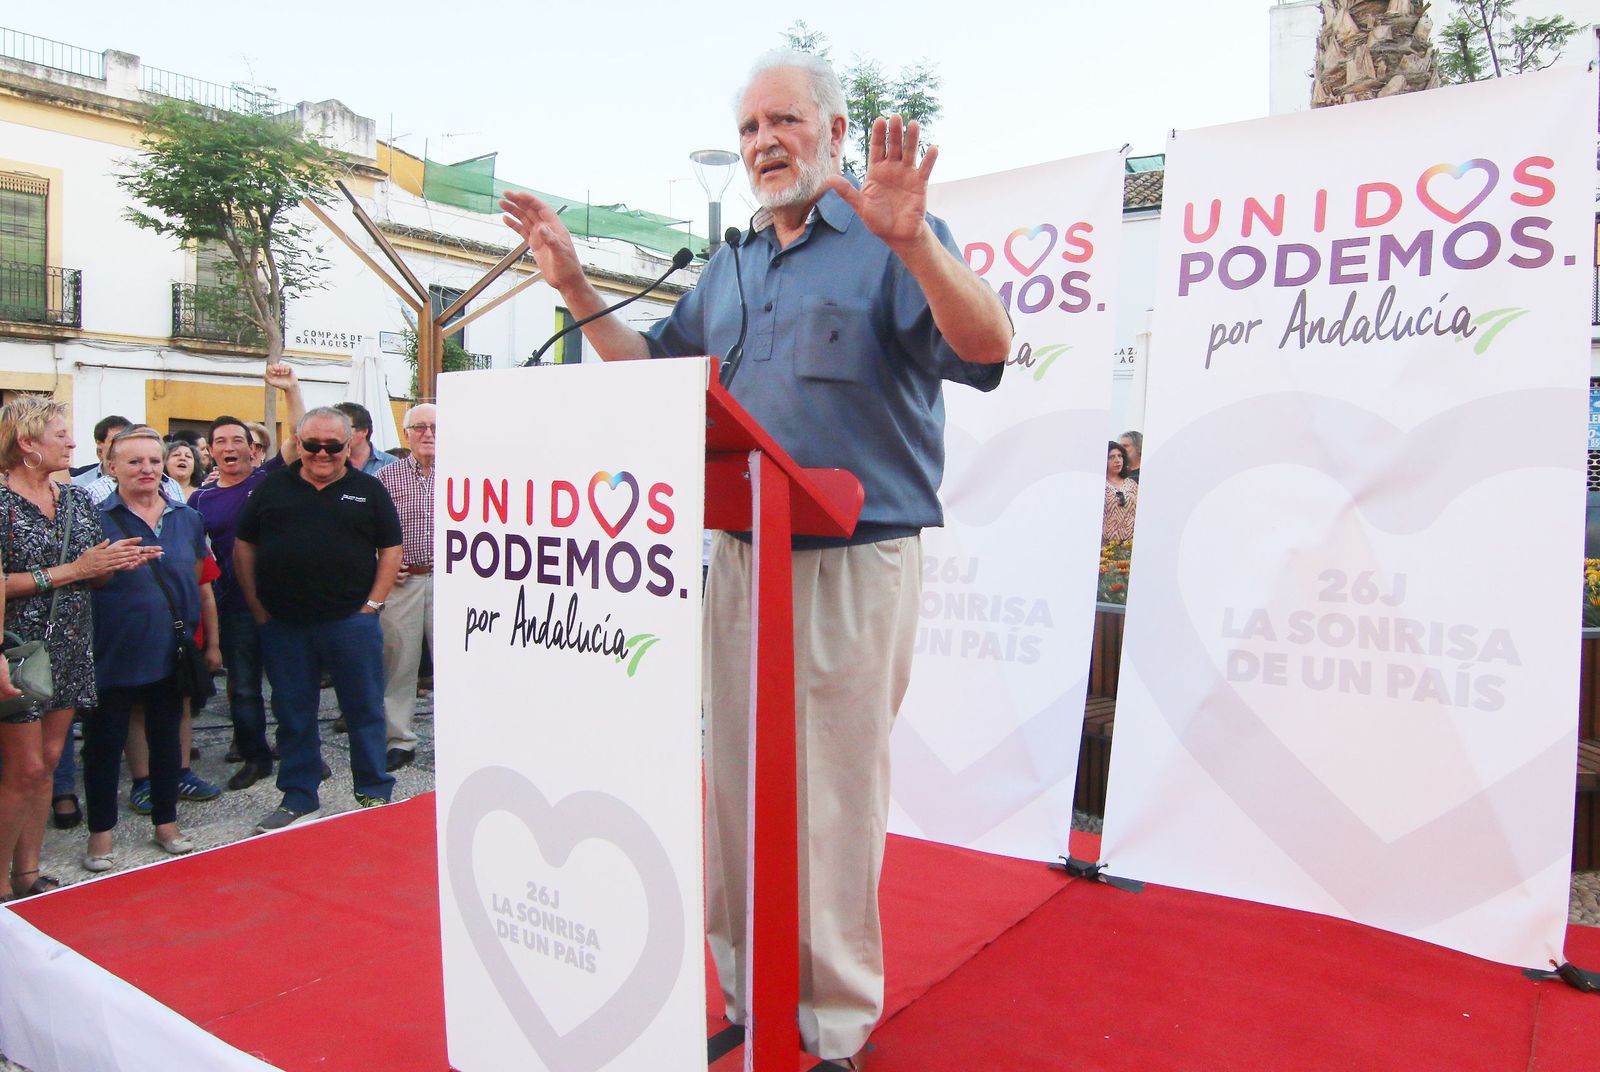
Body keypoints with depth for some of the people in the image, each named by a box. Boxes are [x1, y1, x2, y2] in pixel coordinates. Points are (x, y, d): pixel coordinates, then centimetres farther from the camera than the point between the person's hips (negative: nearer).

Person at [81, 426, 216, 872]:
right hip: (113, 656, -3)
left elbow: (202, 583, 14)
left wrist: (211, 642, 14)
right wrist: (109, 565, -19)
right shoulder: (97, 519, -5)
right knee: (105, 742, 7)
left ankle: (166, 822, 29)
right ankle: (100, 833, 21)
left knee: (166, 738, 14)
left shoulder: (187, 519, 7)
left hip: (171, 654, 4)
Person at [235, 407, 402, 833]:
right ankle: (298, 797, 25)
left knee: (364, 709, 4)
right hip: (283, 625, 2)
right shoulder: (273, 487, 8)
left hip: (350, 621, -2)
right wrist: (257, 606, 4)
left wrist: (372, 604, -4)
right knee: (293, 713, 12)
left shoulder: (368, 490, 4)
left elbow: (390, 549, 4)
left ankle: (374, 793, 17)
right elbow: (243, 545, 11)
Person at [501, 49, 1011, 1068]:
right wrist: (576, 287, 12)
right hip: (739, 557, 7)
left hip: (855, 561, -6)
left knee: (838, 793, 2)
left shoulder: (891, 240, -2)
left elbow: (987, 347, -17)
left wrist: (912, 239, -32)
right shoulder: (730, 268, 18)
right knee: (740, 784, 14)